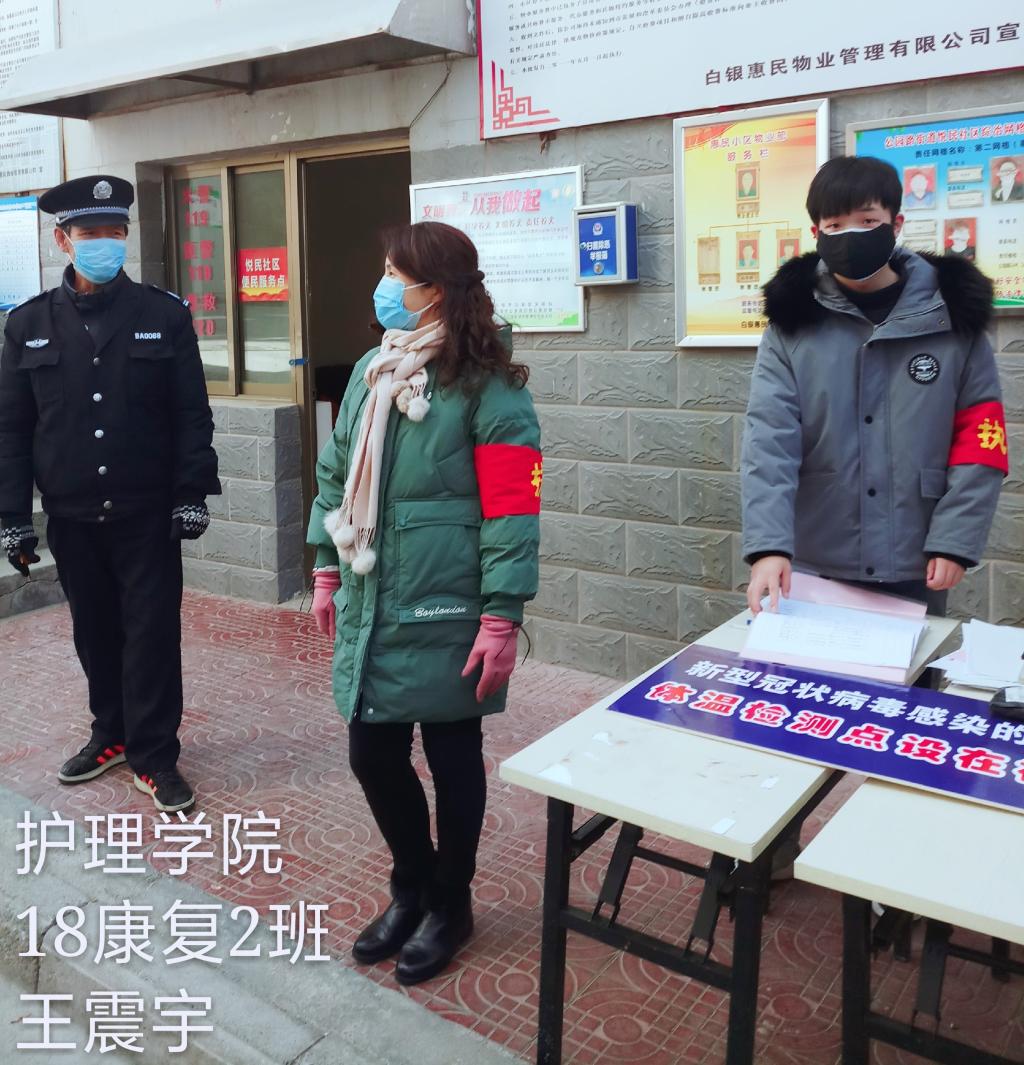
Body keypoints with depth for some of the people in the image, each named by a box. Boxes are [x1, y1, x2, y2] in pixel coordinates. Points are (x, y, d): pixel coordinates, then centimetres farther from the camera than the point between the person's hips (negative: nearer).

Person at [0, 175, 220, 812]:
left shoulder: (166, 316, -1)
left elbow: (192, 415, -2)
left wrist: (192, 494, -9)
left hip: (148, 514, -2)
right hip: (72, 517, 2)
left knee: (152, 635, 2)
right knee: (96, 634, 14)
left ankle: (155, 757, 14)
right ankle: (113, 735, 33)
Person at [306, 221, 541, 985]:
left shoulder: (487, 387, -12)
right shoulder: (371, 371, 9)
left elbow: (512, 509, -15)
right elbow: (336, 474, 16)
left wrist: (501, 617, -17)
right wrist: (328, 570, 17)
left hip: (444, 615, -6)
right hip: (370, 610, 7)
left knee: (452, 756, 10)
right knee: (373, 754, 13)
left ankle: (450, 904, 33)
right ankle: (412, 886, 39)